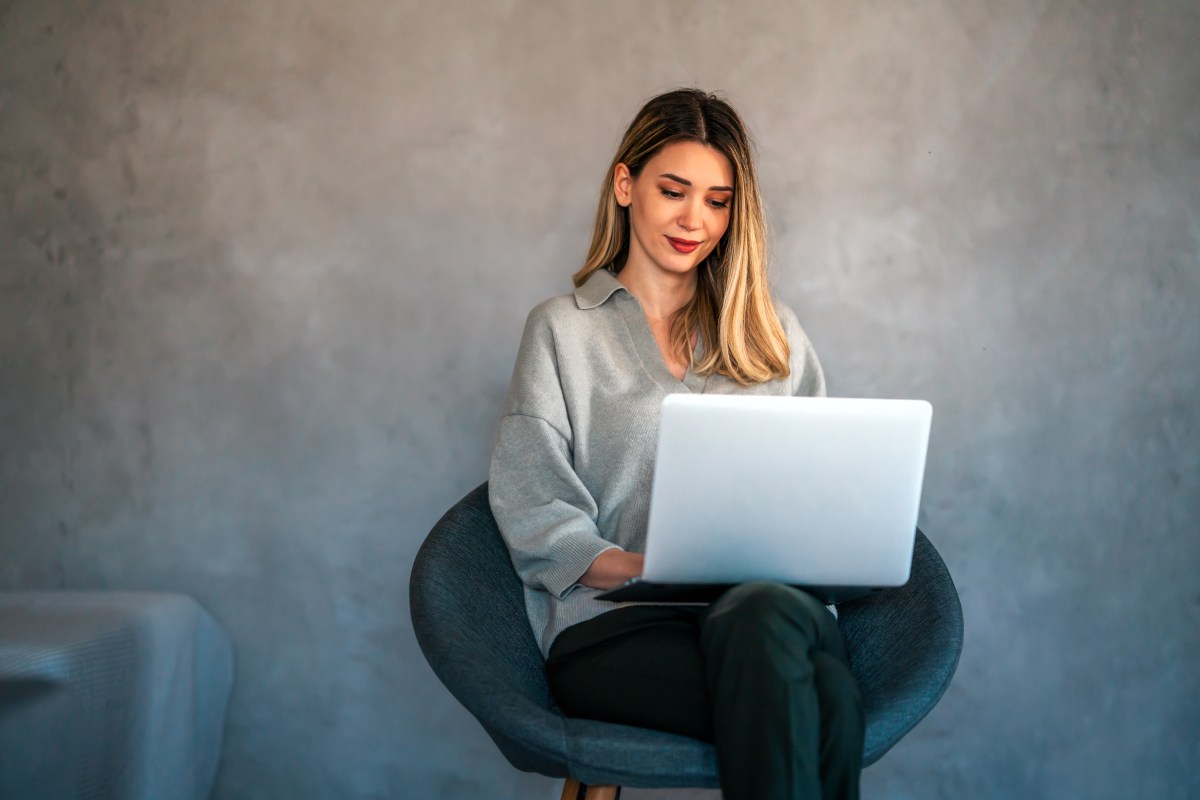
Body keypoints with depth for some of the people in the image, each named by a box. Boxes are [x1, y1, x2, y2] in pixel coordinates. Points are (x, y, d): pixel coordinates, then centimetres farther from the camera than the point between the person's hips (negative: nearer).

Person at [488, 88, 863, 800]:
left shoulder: (774, 332, 24)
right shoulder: (564, 329, 13)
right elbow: (538, 525, 3)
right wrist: (659, 573, -14)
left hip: (772, 603, 3)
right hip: (615, 625, -3)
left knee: (766, 615, -40)